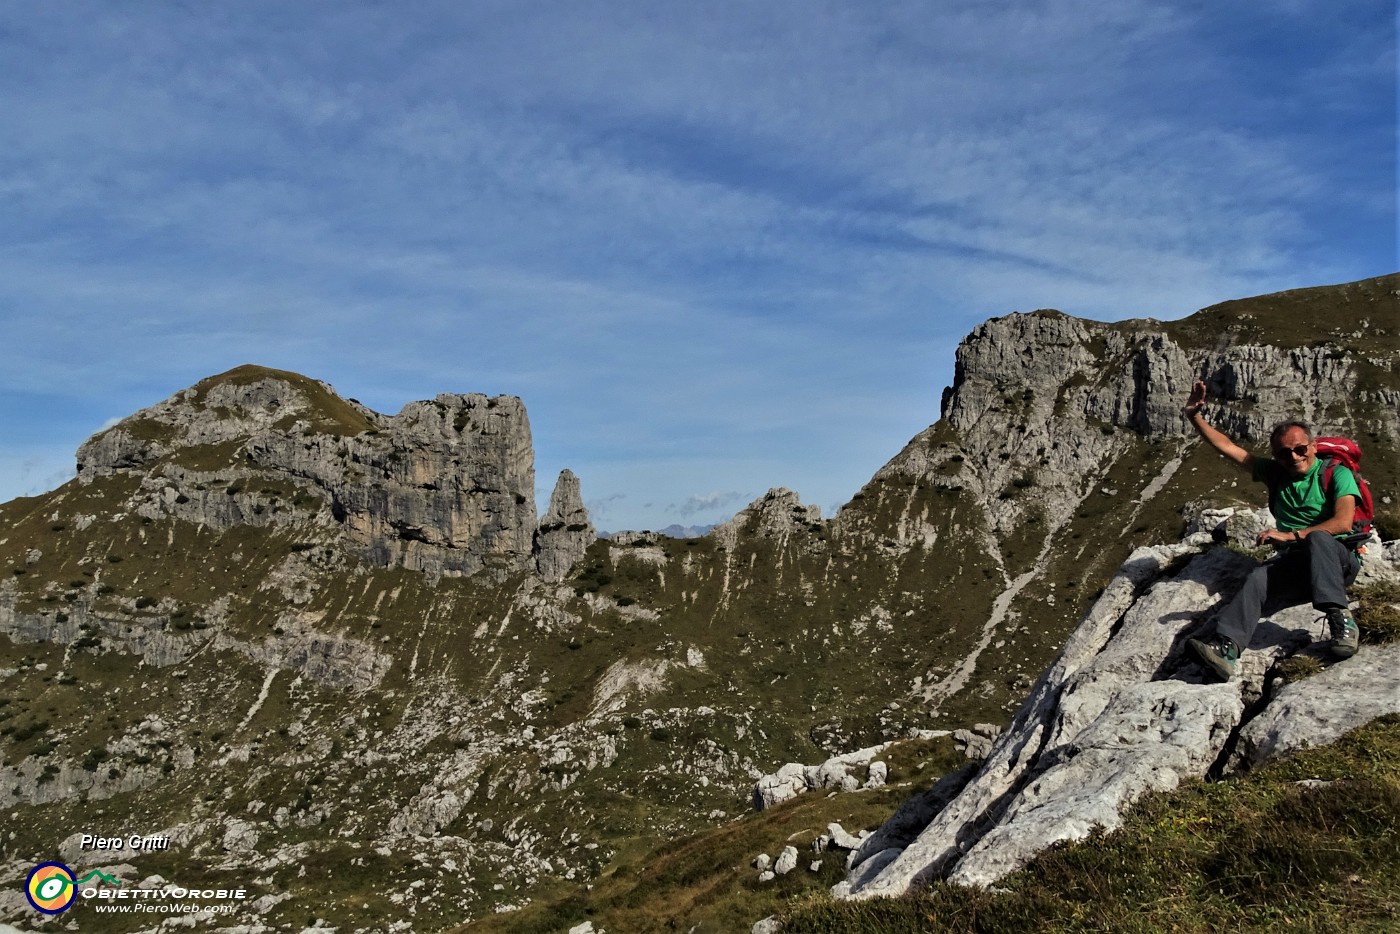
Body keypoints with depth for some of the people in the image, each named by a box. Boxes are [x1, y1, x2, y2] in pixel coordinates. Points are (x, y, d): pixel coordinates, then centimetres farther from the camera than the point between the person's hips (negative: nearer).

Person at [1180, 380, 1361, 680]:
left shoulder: (1336, 474, 2)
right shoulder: (1275, 473, 16)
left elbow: (1343, 524, -13)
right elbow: (1228, 448, 14)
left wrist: (1290, 535, -17)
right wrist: (1194, 417, 4)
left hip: (1338, 561, -3)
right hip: (1292, 562, 3)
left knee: (1317, 538, -38)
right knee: (1259, 579, -30)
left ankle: (1341, 620, -44)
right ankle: (1225, 647, -53)